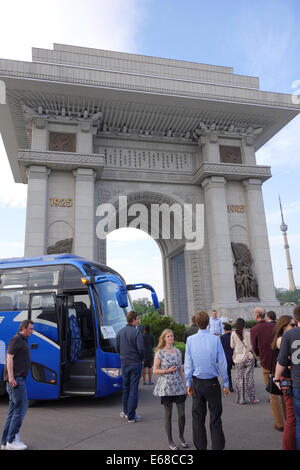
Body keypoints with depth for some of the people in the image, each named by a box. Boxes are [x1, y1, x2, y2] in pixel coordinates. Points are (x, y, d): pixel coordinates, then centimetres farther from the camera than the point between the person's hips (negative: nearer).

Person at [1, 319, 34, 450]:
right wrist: (11, 377, -25)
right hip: (15, 379, -10)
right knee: (21, 407, -7)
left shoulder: (23, 341, 20)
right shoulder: (16, 339, -10)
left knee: (13, 410, 12)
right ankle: (11, 441, 0)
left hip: (19, 379, 10)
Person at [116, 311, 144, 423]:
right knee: (134, 389, 2)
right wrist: (141, 359, -1)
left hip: (124, 363, 6)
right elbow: (140, 349, -18)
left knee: (126, 387, 19)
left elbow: (117, 348, 7)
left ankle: (126, 411, 31)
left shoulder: (120, 332, 4)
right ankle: (131, 416, 6)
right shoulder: (137, 332, -15)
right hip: (135, 363, -6)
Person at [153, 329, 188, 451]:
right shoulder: (160, 353, -6)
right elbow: (155, 371, -5)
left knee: (182, 414, 6)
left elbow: (181, 370, 12)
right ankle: (170, 442, 22)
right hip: (166, 387, -4)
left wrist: (185, 385, 10)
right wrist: (168, 370, -16)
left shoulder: (178, 352, 7)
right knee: (168, 415, 6)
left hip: (179, 387, 4)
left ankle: (181, 437, 30)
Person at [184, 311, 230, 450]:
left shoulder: (190, 340, -7)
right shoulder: (215, 339, -11)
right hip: (212, 383, -1)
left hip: (197, 383, 2)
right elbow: (222, 364, -7)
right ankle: (217, 446, 16)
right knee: (215, 417, 11)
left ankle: (200, 446, 26)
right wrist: (226, 384, 4)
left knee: (198, 416, 15)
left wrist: (188, 383, 7)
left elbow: (188, 364, -3)